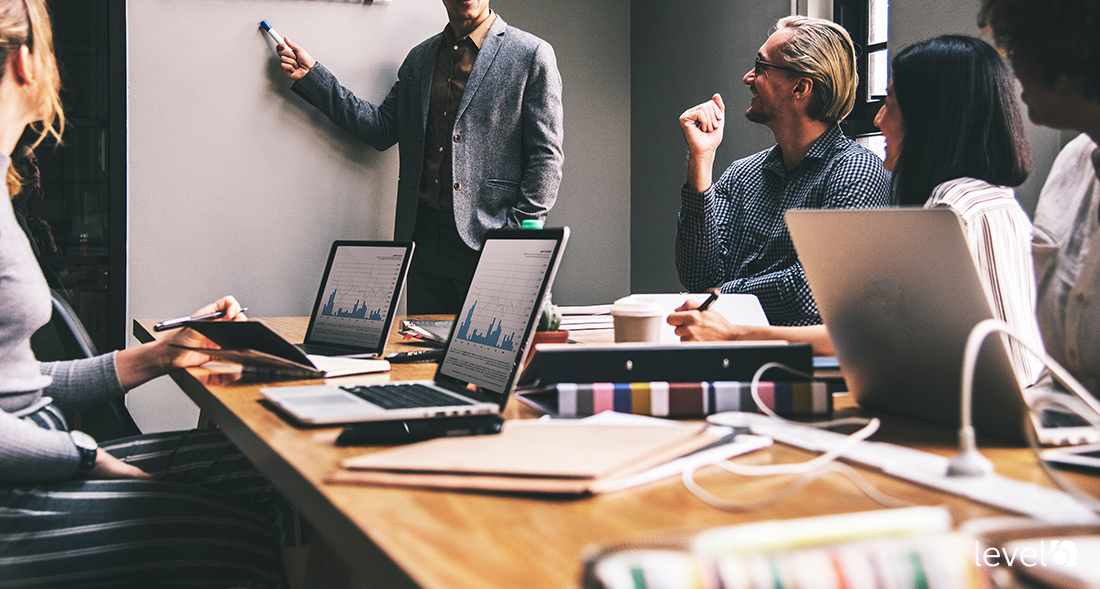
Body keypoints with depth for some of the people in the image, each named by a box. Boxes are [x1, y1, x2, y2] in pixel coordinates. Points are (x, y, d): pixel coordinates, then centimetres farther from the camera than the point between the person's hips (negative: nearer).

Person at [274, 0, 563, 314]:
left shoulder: (533, 55, -2)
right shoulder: (419, 58, 16)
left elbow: (547, 156, -5)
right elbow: (381, 128, 13)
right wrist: (311, 76, 10)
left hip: (485, 239, -5)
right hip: (423, 235, 5)